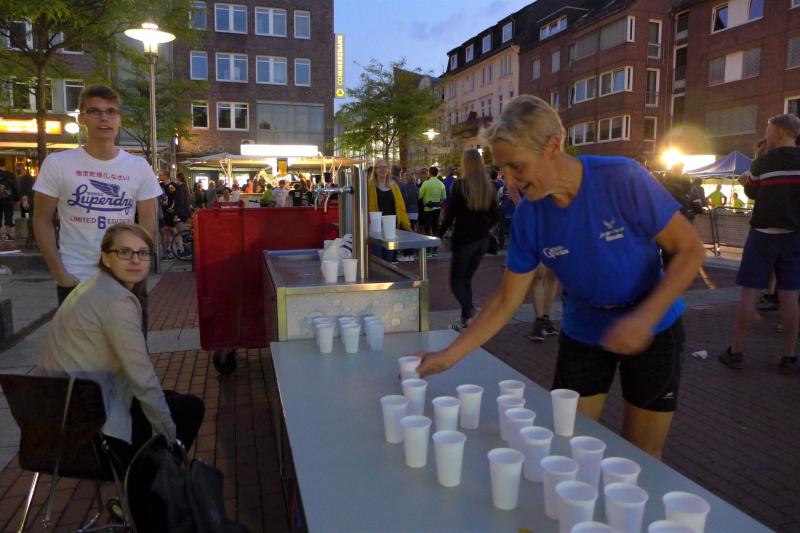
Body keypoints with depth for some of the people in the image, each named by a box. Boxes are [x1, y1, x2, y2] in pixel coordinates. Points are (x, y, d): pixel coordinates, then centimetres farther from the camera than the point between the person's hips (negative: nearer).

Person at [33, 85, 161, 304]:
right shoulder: (57, 163, -3)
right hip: (74, 279, -1)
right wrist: (59, 274, -8)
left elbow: (148, 223, 3)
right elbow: (42, 221, 0)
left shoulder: (139, 167, 1)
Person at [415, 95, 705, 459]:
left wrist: (644, 317, -29)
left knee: (640, 457, 10)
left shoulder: (624, 179, -24)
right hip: (582, 332, 2)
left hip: (651, 330, -2)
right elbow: (506, 302, -8)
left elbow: (690, 250, -16)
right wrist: (448, 356, -15)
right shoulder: (528, 217, -14)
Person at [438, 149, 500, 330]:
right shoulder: (489, 187, 4)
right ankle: (465, 320, 19)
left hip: (463, 240, -6)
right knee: (466, 279, 18)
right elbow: (495, 215, 7)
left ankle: (471, 313, -21)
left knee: (456, 282, 3)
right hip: (482, 240, 6)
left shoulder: (460, 185, -12)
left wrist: (439, 234, -1)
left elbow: (450, 215, -13)